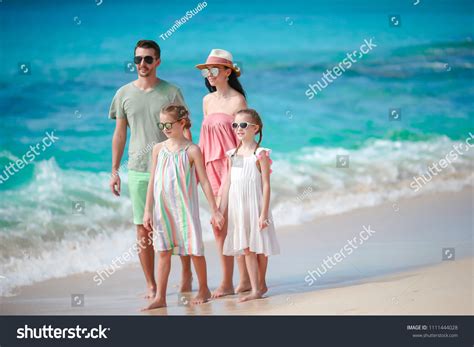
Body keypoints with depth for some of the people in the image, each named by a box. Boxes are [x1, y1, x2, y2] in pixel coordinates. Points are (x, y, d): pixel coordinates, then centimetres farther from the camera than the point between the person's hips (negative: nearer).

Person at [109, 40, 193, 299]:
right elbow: (119, 134, 11)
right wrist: (114, 171, 8)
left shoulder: (171, 92, 1)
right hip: (138, 170, 2)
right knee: (143, 229, 2)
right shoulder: (124, 94, 6)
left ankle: (186, 274, 22)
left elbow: (184, 131, 3)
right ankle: (151, 285, 10)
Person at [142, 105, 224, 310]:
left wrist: (214, 211, -5)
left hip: (184, 206, -3)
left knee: (194, 248, 3)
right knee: (163, 251, 4)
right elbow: (152, 181, 7)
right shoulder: (158, 149, 5)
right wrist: (148, 210, 4)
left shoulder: (192, 150, -5)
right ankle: (160, 297, 5)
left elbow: (204, 181, -4)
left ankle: (203, 289, 21)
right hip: (162, 208, 3)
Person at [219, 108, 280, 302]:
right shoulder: (232, 155, 9)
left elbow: (266, 185, -9)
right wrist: (221, 211, 9)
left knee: (259, 246, 4)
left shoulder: (260, 154, -7)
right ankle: (255, 288, 7)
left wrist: (263, 213, -15)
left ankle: (261, 284, 18)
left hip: (255, 205, -5)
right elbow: (227, 184, 11)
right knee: (246, 248, 4)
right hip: (237, 207, 5)